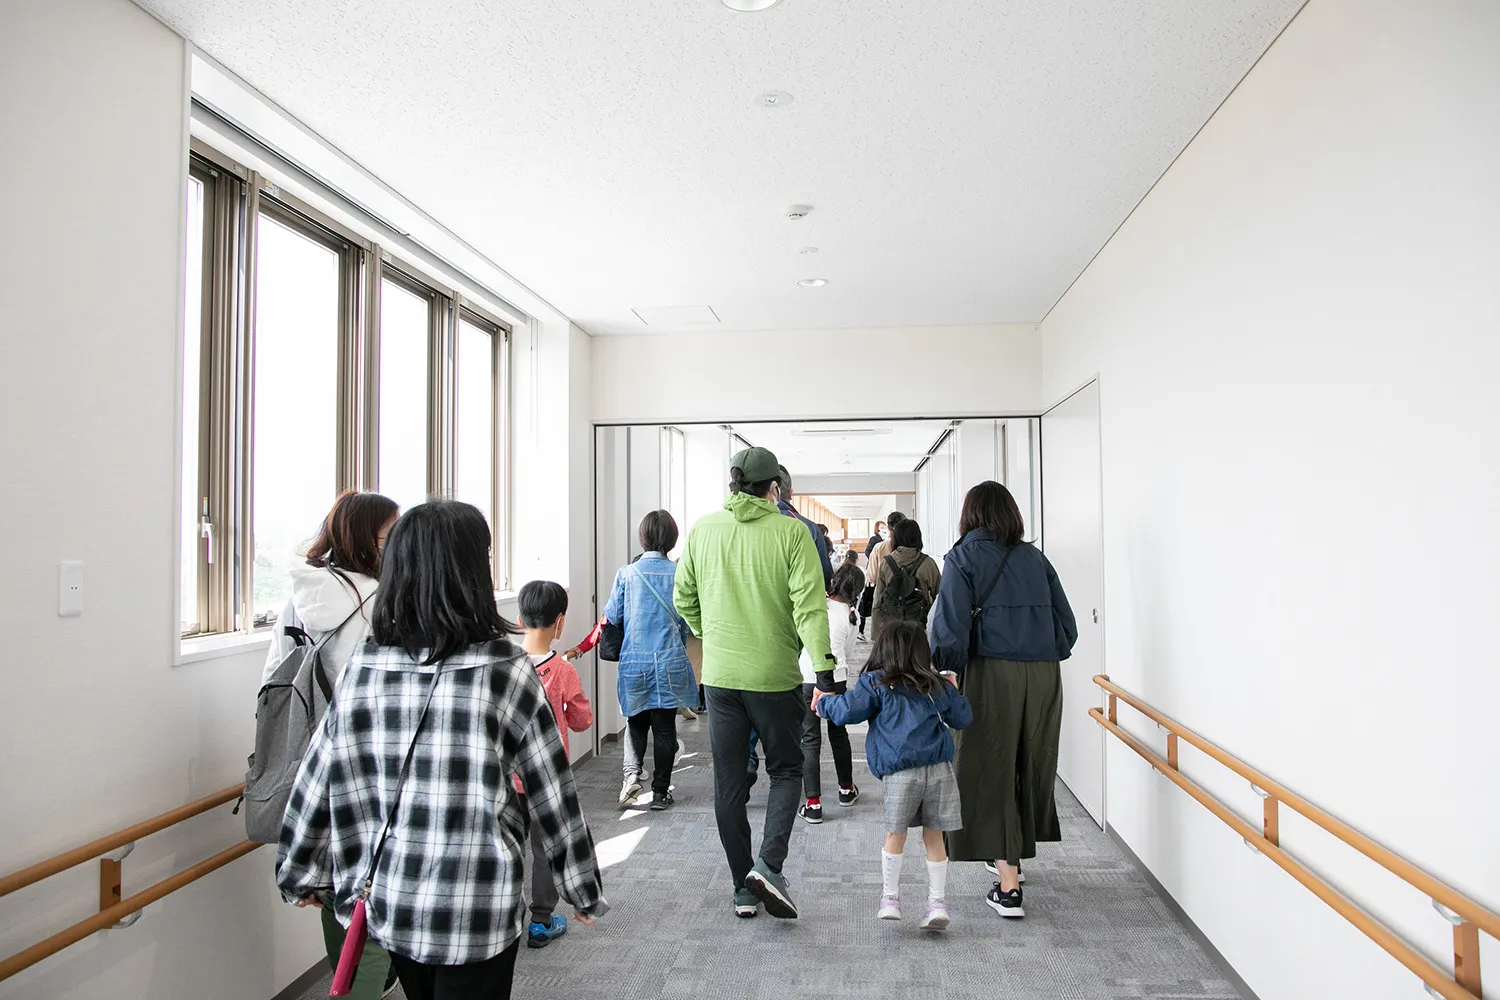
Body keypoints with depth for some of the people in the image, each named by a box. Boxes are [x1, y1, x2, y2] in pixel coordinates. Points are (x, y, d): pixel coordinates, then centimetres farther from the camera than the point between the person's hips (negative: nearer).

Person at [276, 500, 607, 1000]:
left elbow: (316, 782, 3)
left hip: (386, 902, 5)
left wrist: (301, 876, 20)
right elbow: (553, 794, -9)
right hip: (477, 915, -4)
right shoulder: (506, 670, -17)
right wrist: (583, 889, 4)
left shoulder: (362, 668, -7)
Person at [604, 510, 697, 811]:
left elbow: (611, 617, 2)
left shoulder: (627, 574, -6)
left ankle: (632, 774, -4)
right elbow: (686, 619, 4)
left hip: (634, 662, 0)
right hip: (670, 663, 0)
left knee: (637, 723, 16)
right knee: (665, 727, 10)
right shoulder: (678, 573, -4)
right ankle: (660, 791, 15)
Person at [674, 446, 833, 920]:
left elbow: (684, 599, 9)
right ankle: (769, 864, -3)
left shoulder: (702, 529, 1)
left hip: (719, 674, 3)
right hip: (775, 674, -2)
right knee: (785, 769, 16)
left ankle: (744, 888, 21)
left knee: (729, 782, 12)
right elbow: (809, 605, -16)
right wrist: (823, 667, -16)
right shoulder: (791, 532, -9)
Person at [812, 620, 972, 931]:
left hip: (899, 773, -3)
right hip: (939, 768, 3)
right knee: (934, 836, 12)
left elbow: (848, 710, -5)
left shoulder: (876, 684, 3)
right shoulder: (939, 686, 14)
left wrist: (823, 701, 14)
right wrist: (954, 691, 40)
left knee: (895, 834, 13)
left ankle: (890, 898, 19)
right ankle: (937, 902, 14)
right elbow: (963, 718, 23)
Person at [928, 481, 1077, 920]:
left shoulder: (964, 557, 0)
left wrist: (948, 672, 1)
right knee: (1032, 768, 18)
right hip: (1044, 676, 5)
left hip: (993, 674, -5)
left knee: (991, 772, 5)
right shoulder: (1034, 557, 13)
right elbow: (1066, 625, 9)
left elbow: (951, 627, -11)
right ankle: (1013, 857, 39)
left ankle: (1008, 887, 5)